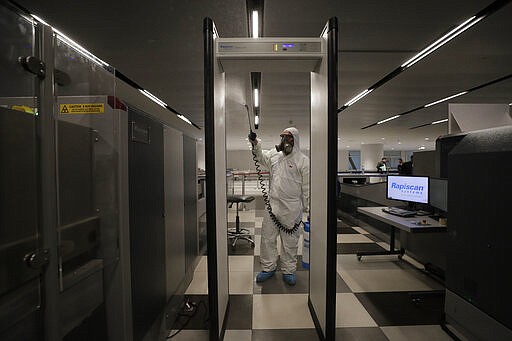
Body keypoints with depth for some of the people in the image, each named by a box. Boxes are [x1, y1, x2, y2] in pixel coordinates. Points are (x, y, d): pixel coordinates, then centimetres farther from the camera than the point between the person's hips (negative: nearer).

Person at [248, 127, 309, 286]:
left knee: (290, 241, 10)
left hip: (291, 209, -4)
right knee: (267, 237, 12)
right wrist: (255, 144, -1)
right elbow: (261, 156, 19)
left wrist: (307, 209, -7)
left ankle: (288, 270, 29)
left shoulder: (303, 160, -5)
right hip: (272, 205, 4)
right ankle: (268, 267, 30)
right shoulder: (274, 154, 9)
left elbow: (307, 188, -6)